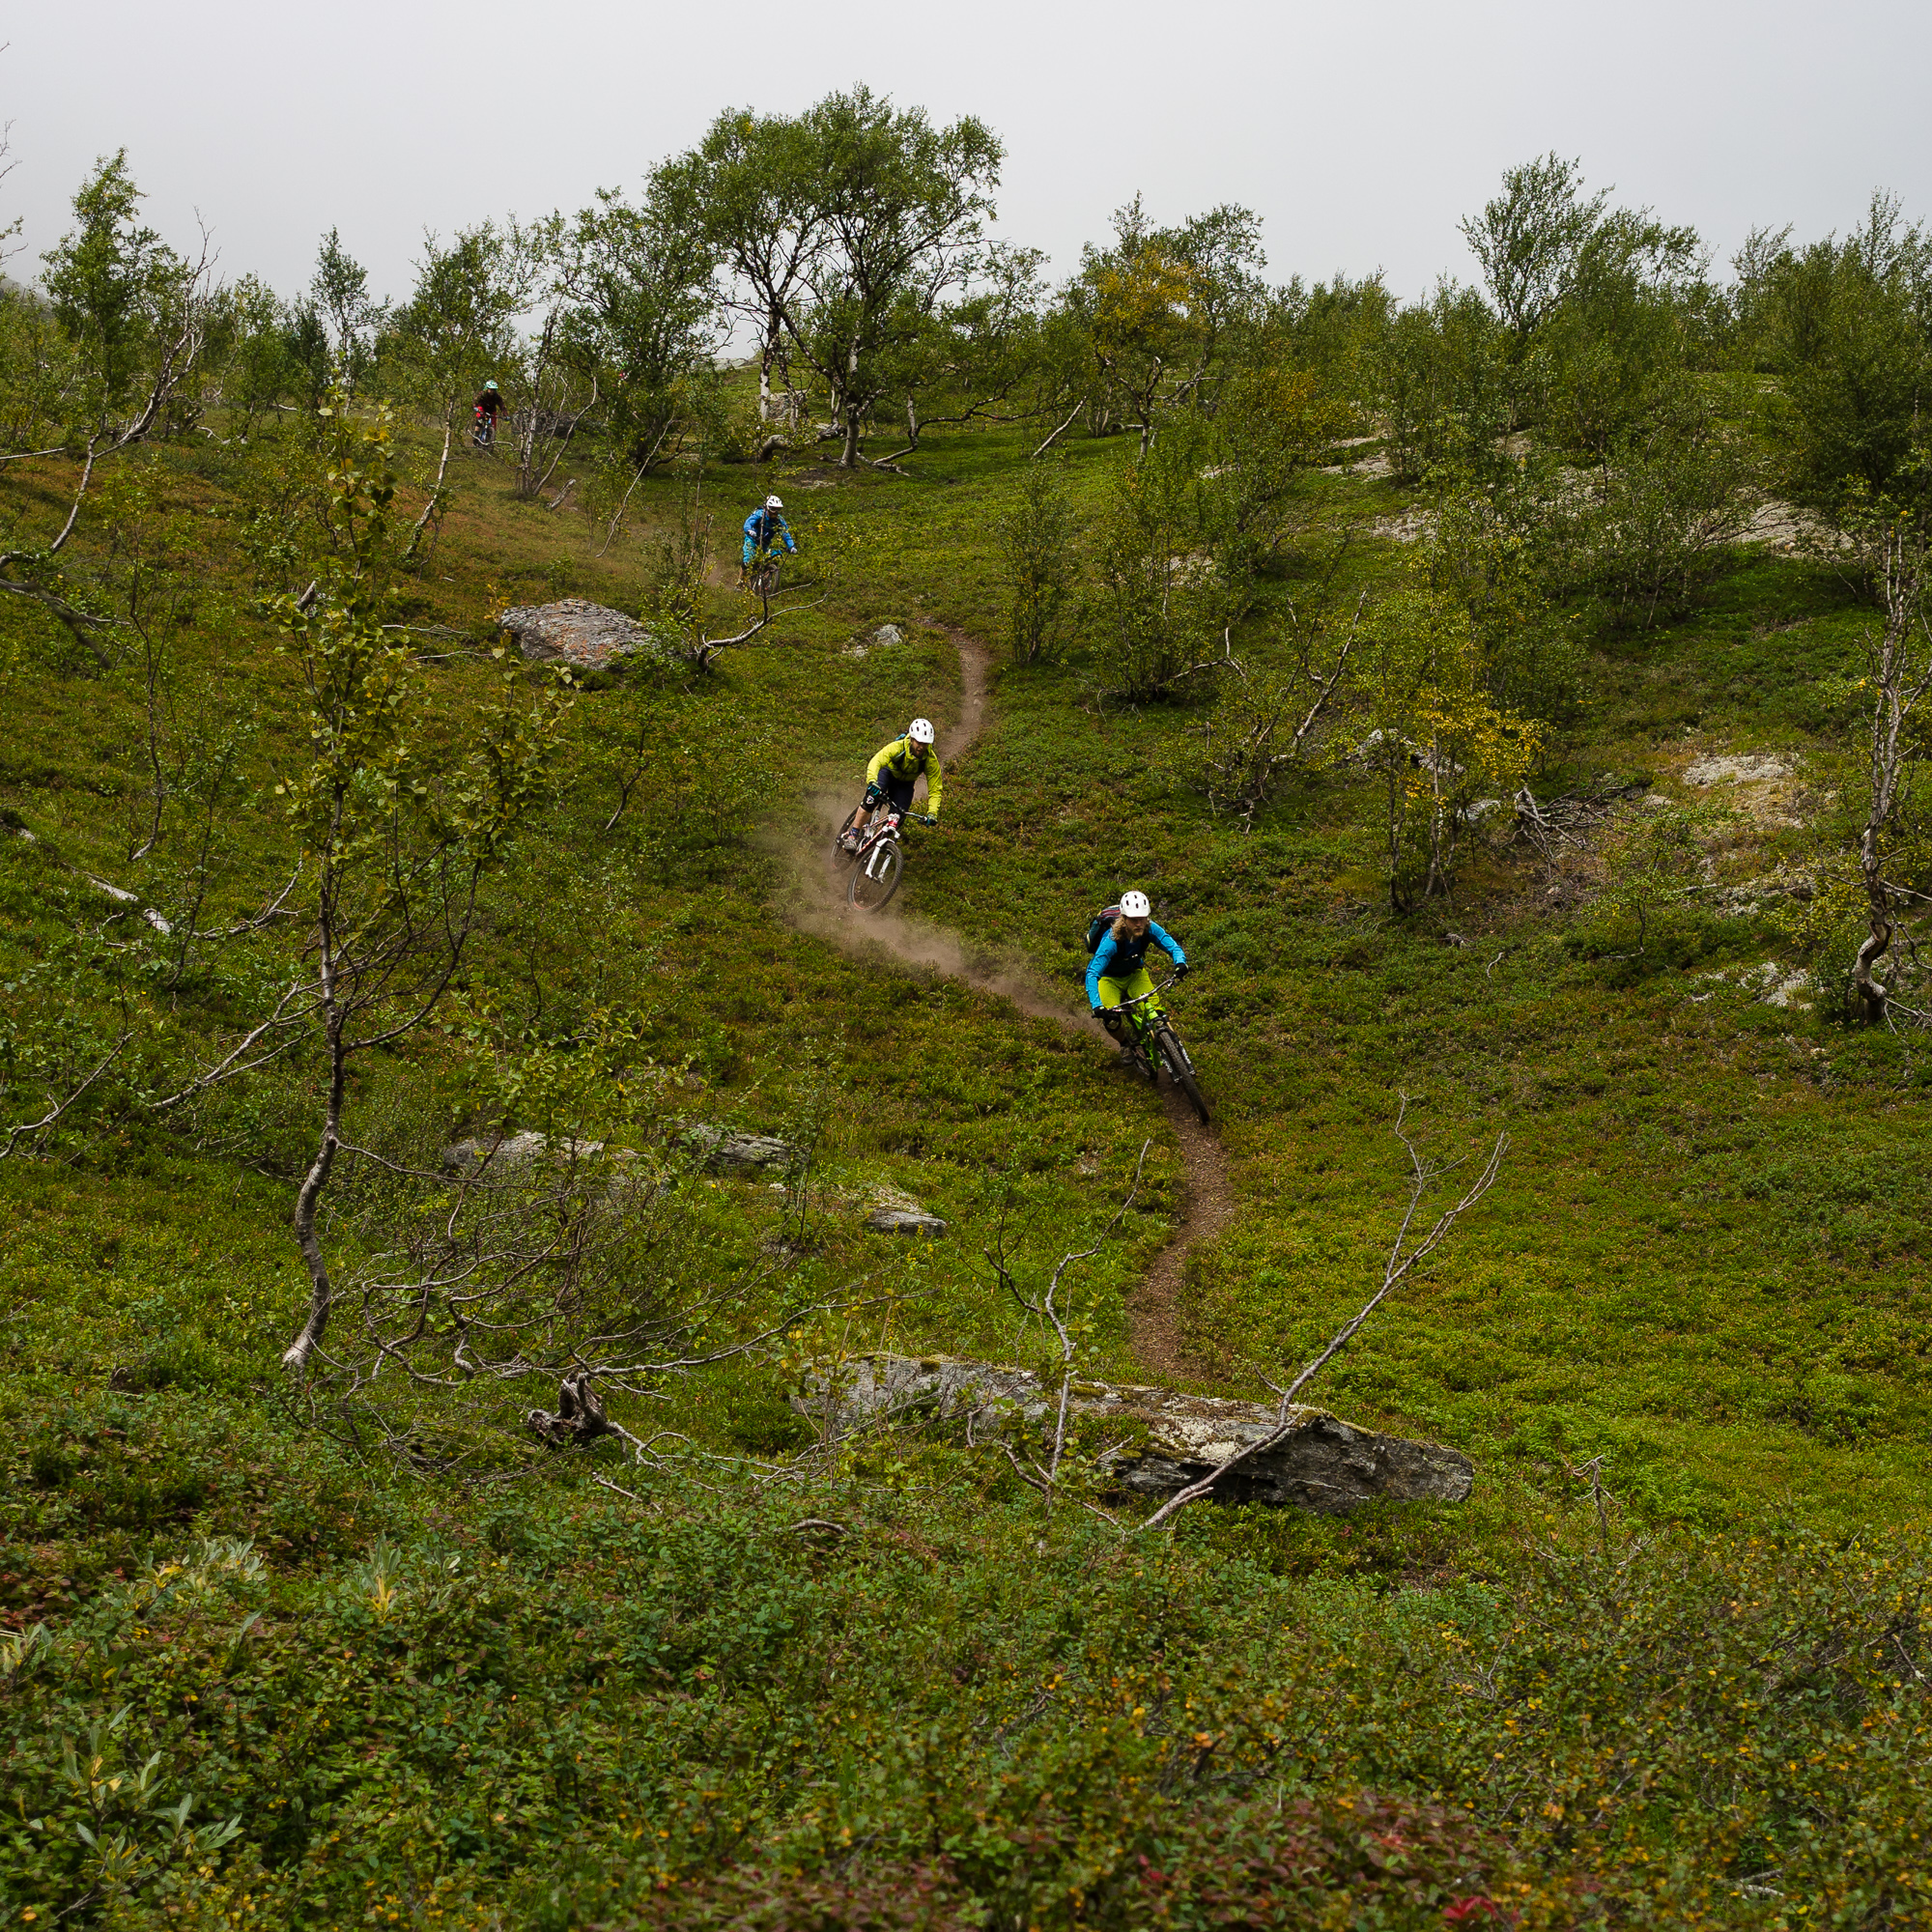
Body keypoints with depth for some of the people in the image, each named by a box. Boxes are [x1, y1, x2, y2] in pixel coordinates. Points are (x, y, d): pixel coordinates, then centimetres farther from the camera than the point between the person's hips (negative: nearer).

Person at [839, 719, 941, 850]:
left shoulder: (931, 761, -28)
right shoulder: (898, 747, -35)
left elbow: (935, 791, -23)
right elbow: (876, 762, -46)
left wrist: (932, 814, -38)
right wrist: (872, 782, -65)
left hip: (904, 783, 3)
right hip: (887, 772, -3)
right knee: (872, 798, -29)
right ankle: (851, 835, -23)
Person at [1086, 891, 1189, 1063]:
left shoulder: (1149, 929, -27)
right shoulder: (1111, 941, -38)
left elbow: (1172, 946, -23)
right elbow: (1092, 974, -41)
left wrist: (1180, 963, -47)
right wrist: (1097, 1006, -54)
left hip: (1135, 973, 3)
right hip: (1109, 978, -3)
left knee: (1153, 1008, -20)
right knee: (1111, 1019, -21)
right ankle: (1125, 1043, 13)